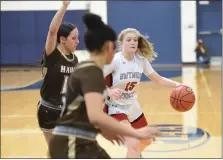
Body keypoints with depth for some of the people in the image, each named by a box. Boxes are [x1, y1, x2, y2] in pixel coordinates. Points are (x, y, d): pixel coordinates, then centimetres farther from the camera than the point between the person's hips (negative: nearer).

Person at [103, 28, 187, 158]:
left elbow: (158, 79, 3)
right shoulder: (114, 60, -23)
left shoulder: (141, 60, -5)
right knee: (134, 144, -27)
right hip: (115, 108, -7)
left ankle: (133, 155, 59)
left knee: (146, 141, 25)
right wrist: (109, 91, -43)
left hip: (132, 107, 7)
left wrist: (177, 85, -13)